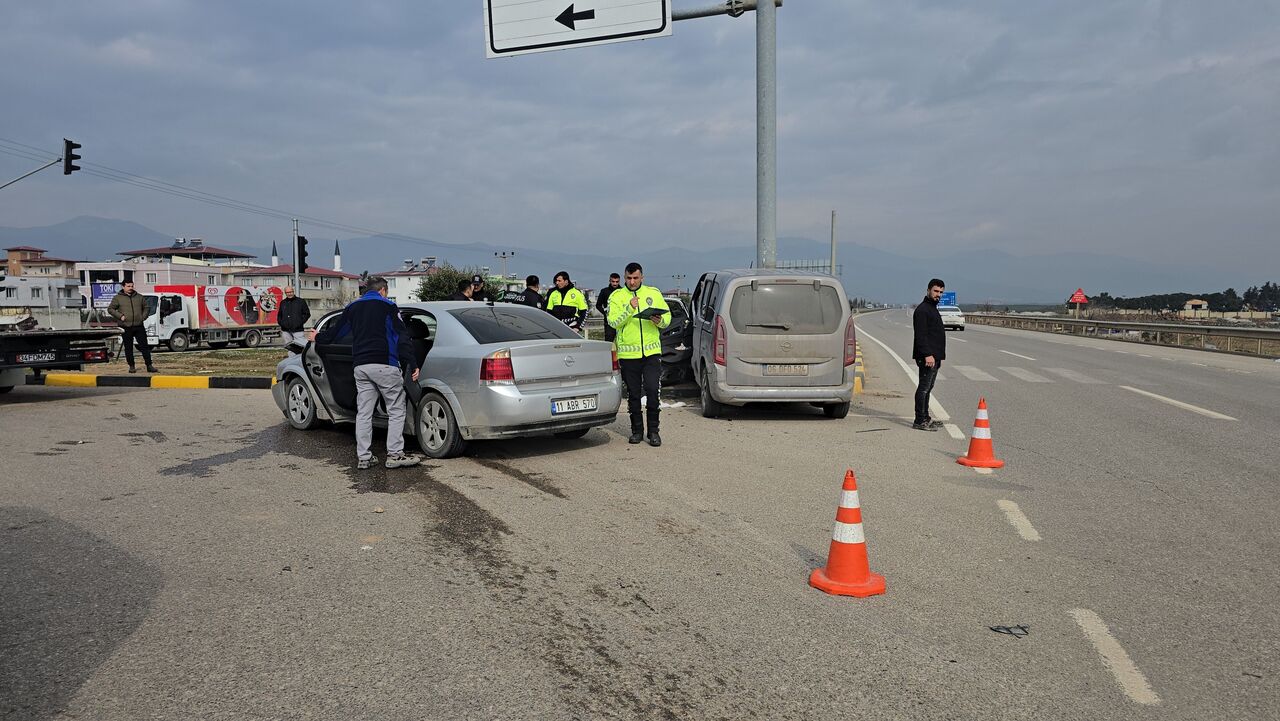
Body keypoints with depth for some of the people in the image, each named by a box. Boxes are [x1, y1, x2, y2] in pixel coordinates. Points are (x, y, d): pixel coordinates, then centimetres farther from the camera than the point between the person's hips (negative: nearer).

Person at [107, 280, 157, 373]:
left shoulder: (139, 297, 12)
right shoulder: (118, 298, 4)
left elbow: (146, 308, 20)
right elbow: (110, 309, 3)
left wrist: (143, 317, 6)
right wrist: (120, 316, -8)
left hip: (139, 326, 2)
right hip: (126, 327, -2)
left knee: (144, 346, 0)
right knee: (128, 348, 4)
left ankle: (149, 366, 3)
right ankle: (131, 366, 12)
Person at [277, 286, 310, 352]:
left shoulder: (301, 301, 4)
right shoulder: (283, 303, 15)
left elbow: (307, 314, 5)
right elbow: (279, 315, 25)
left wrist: (300, 323, -5)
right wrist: (281, 323, 8)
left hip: (298, 330, -4)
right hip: (286, 331, 4)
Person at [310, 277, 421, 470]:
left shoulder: (352, 307, 17)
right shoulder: (387, 306, 1)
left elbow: (336, 330, 29)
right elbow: (402, 337, -6)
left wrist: (318, 338, 50)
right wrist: (413, 365, -7)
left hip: (360, 366, 6)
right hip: (384, 365, -6)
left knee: (363, 413, 9)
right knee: (396, 410, 1)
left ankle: (363, 457, 9)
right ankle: (395, 454, -1)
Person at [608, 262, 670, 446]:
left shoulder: (654, 293, 9)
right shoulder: (617, 296, 3)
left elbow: (668, 316, 11)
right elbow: (613, 322, -9)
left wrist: (660, 321, -11)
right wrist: (629, 308, -21)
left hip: (652, 352, 0)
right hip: (628, 353, 0)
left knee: (652, 391, -6)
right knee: (633, 395, 8)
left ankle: (653, 431, 5)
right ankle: (637, 430, 20)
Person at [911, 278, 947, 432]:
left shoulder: (933, 309, 22)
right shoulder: (922, 309, -11)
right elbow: (921, 335, -20)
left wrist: (939, 356, 24)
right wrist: (927, 354, -26)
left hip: (934, 356, 11)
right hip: (927, 357, -11)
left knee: (927, 388, 14)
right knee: (924, 387, -10)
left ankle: (925, 418, 20)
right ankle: (919, 421, -10)